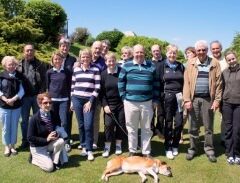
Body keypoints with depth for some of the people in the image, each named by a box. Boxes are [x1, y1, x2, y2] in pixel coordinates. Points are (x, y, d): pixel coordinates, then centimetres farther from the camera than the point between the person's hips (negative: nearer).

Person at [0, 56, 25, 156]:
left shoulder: (19, 76, 0)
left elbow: (21, 91, -4)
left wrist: (13, 99, -16)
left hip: (17, 105, 1)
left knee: (14, 126, 9)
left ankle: (12, 145, 24)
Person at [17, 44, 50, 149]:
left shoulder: (41, 65, 1)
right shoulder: (19, 65, 3)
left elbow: (44, 80, -2)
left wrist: (41, 93, -10)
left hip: (37, 96, 0)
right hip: (25, 96, 1)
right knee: (24, 120, 10)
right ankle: (25, 140, 23)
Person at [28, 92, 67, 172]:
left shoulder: (54, 116, -6)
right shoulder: (34, 119, -20)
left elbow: (58, 129, 8)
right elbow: (30, 138, -18)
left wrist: (57, 134, -16)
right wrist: (46, 139, -26)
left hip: (49, 144, 5)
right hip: (37, 147, -4)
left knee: (61, 141, -27)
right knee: (49, 167, -18)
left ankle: (55, 161, -5)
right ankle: (34, 158, 11)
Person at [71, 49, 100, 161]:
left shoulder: (95, 70, 0)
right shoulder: (76, 70, 9)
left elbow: (97, 88, -4)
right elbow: (72, 86, 13)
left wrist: (90, 101, -9)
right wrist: (72, 101, 9)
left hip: (89, 101, -3)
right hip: (77, 99, 3)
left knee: (88, 125, -8)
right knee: (81, 125, 7)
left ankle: (89, 150, 1)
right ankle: (84, 147, 20)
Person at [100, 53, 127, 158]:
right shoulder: (103, 74, 1)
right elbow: (101, 92, 1)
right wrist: (105, 105, -7)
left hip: (121, 103, 0)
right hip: (109, 104, 1)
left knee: (121, 125, 6)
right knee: (108, 125, -1)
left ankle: (118, 145, 23)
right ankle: (107, 147, 12)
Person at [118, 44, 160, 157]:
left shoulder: (151, 66, 6)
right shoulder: (126, 66, 2)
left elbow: (156, 83, 9)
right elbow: (121, 82, 5)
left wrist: (155, 99, 5)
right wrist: (123, 97, -1)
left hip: (147, 102, 1)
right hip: (130, 102, -1)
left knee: (146, 129, 10)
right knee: (131, 128, 9)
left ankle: (146, 151, 22)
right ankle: (132, 150, 24)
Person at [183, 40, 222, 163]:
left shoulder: (214, 64, 2)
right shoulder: (191, 64, 4)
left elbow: (218, 83, 0)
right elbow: (187, 82, 0)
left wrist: (217, 100, -6)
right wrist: (187, 99, -8)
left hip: (208, 99, 0)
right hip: (194, 99, 1)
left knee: (209, 126, 9)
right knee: (193, 126, 8)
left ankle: (209, 149, 22)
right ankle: (192, 149, 21)